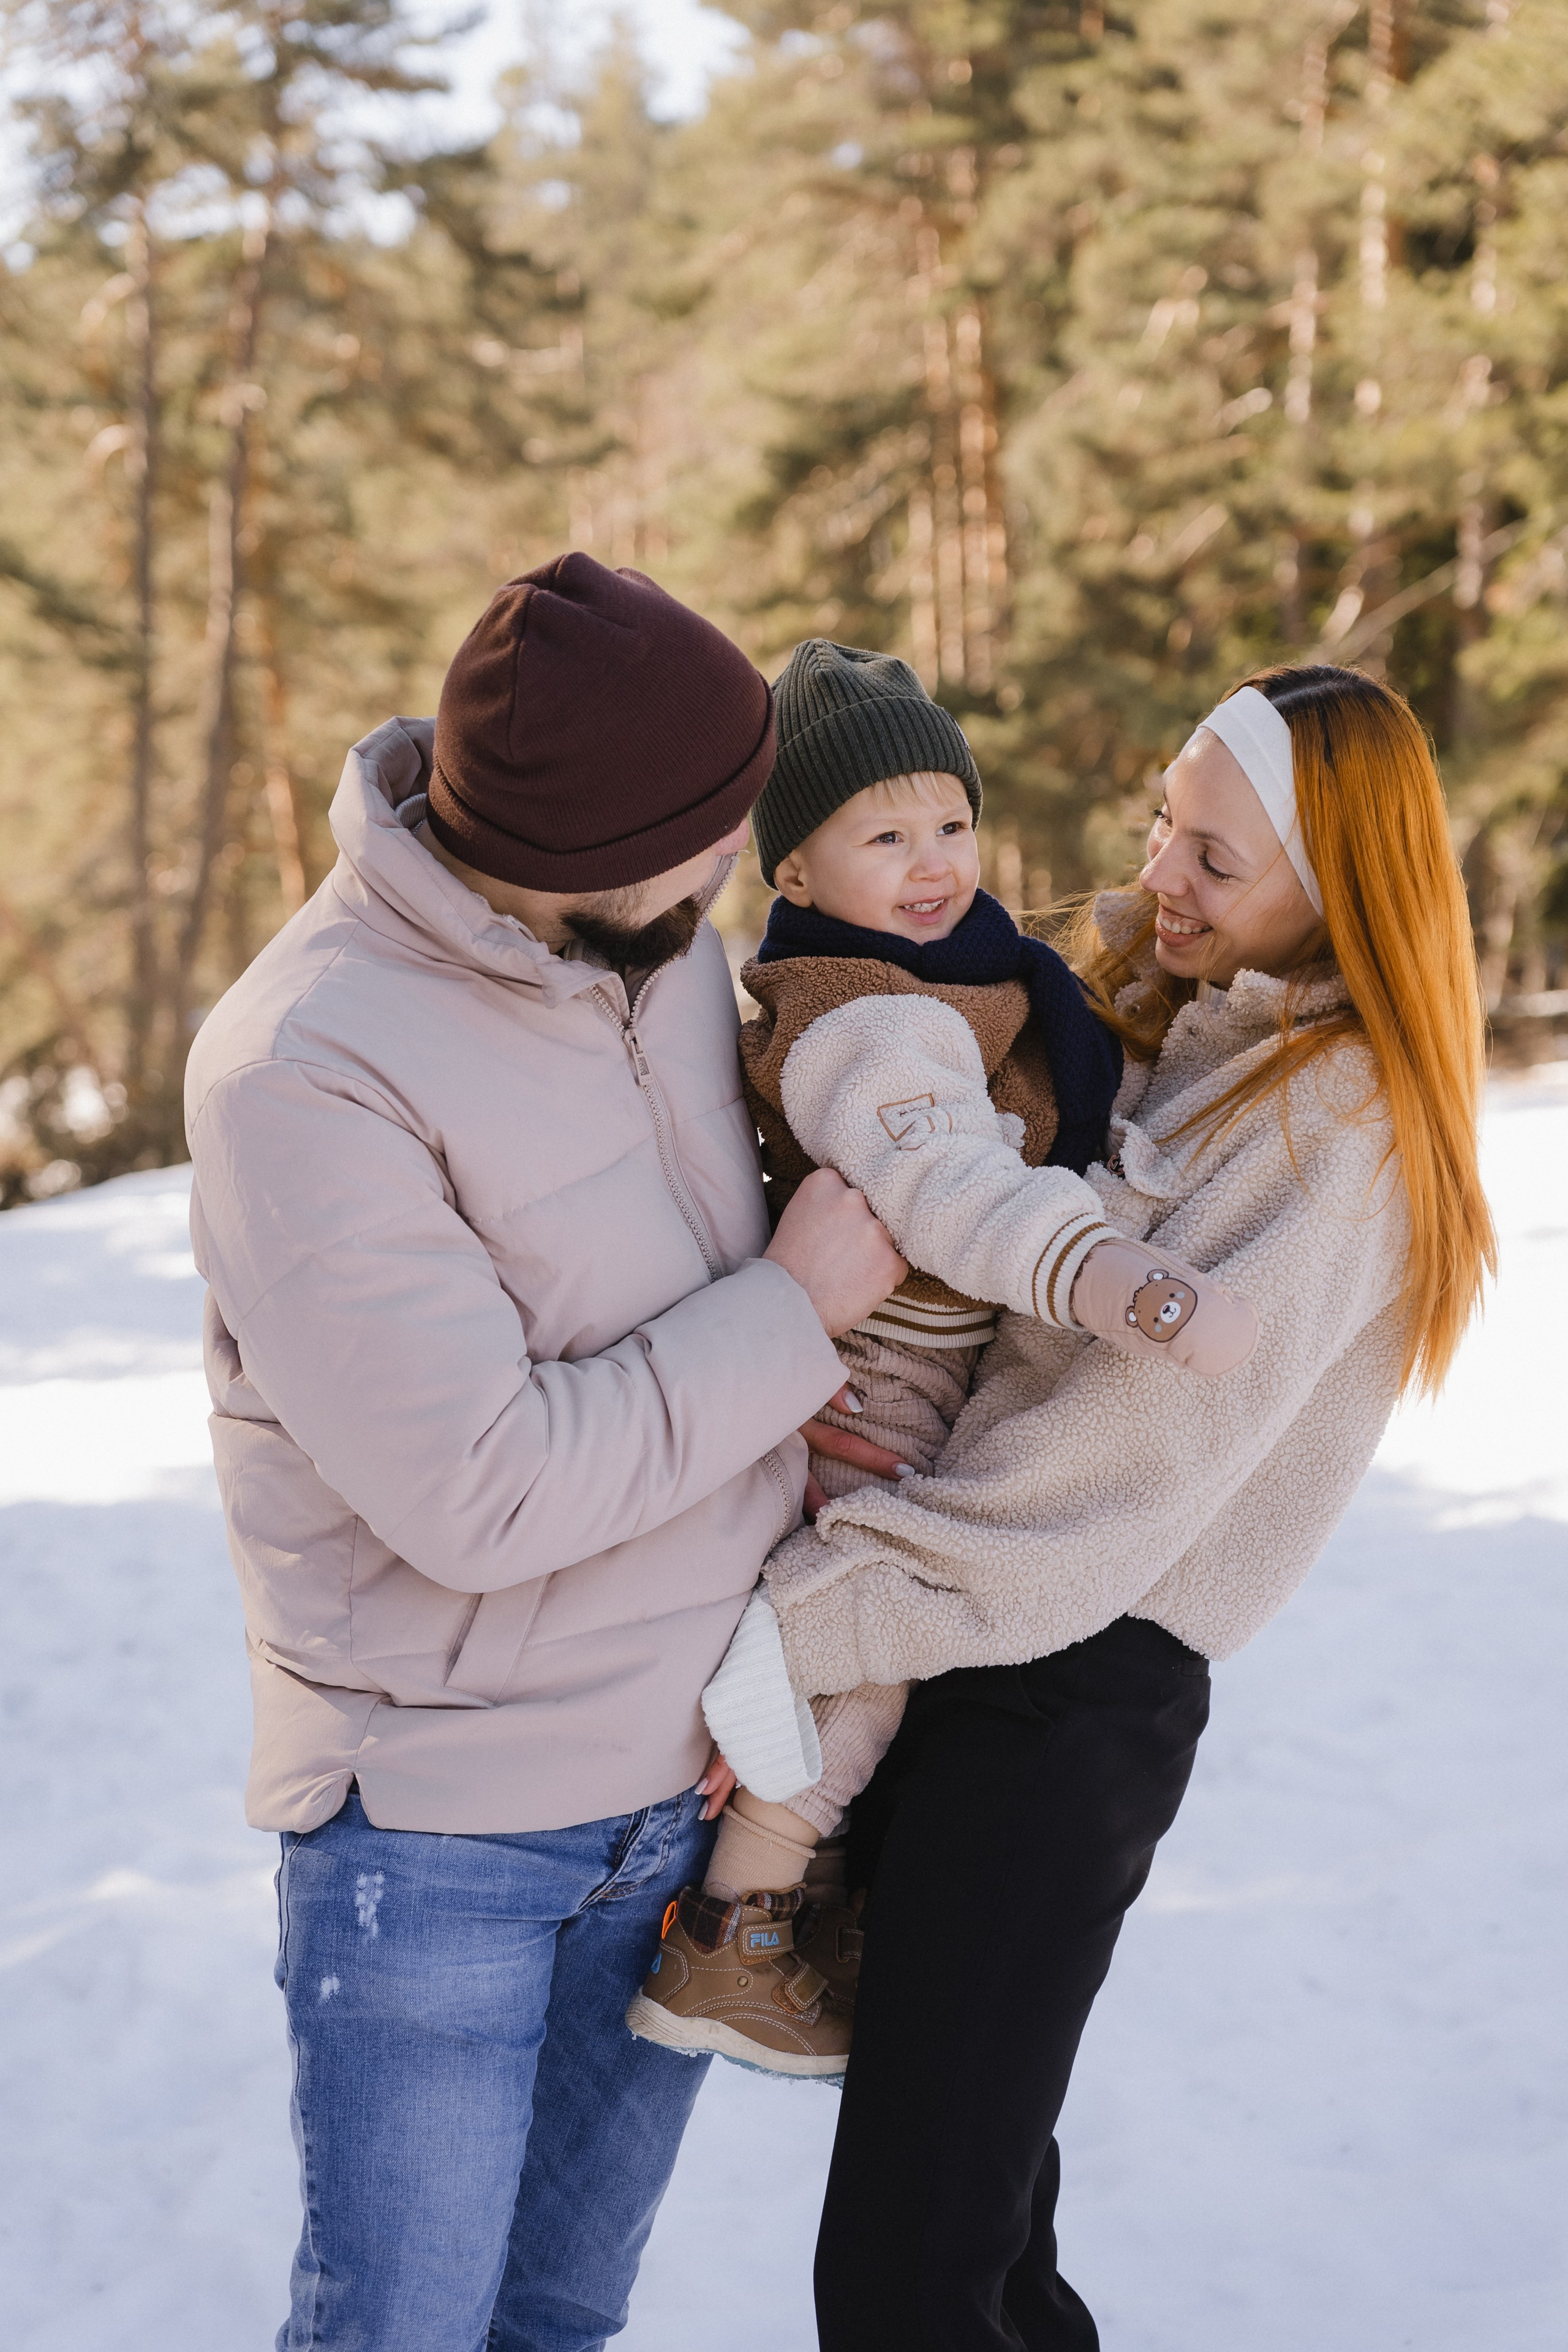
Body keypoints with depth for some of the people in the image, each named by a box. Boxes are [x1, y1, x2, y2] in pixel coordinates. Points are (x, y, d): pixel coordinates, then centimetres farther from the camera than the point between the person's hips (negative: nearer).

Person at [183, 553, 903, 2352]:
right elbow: (485, 1494, -27)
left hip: (689, 1779, 7)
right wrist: (797, 1312, -18)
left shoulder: (665, 940, -1)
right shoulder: (300, 1069, -24)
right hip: (436, 1821, -6)